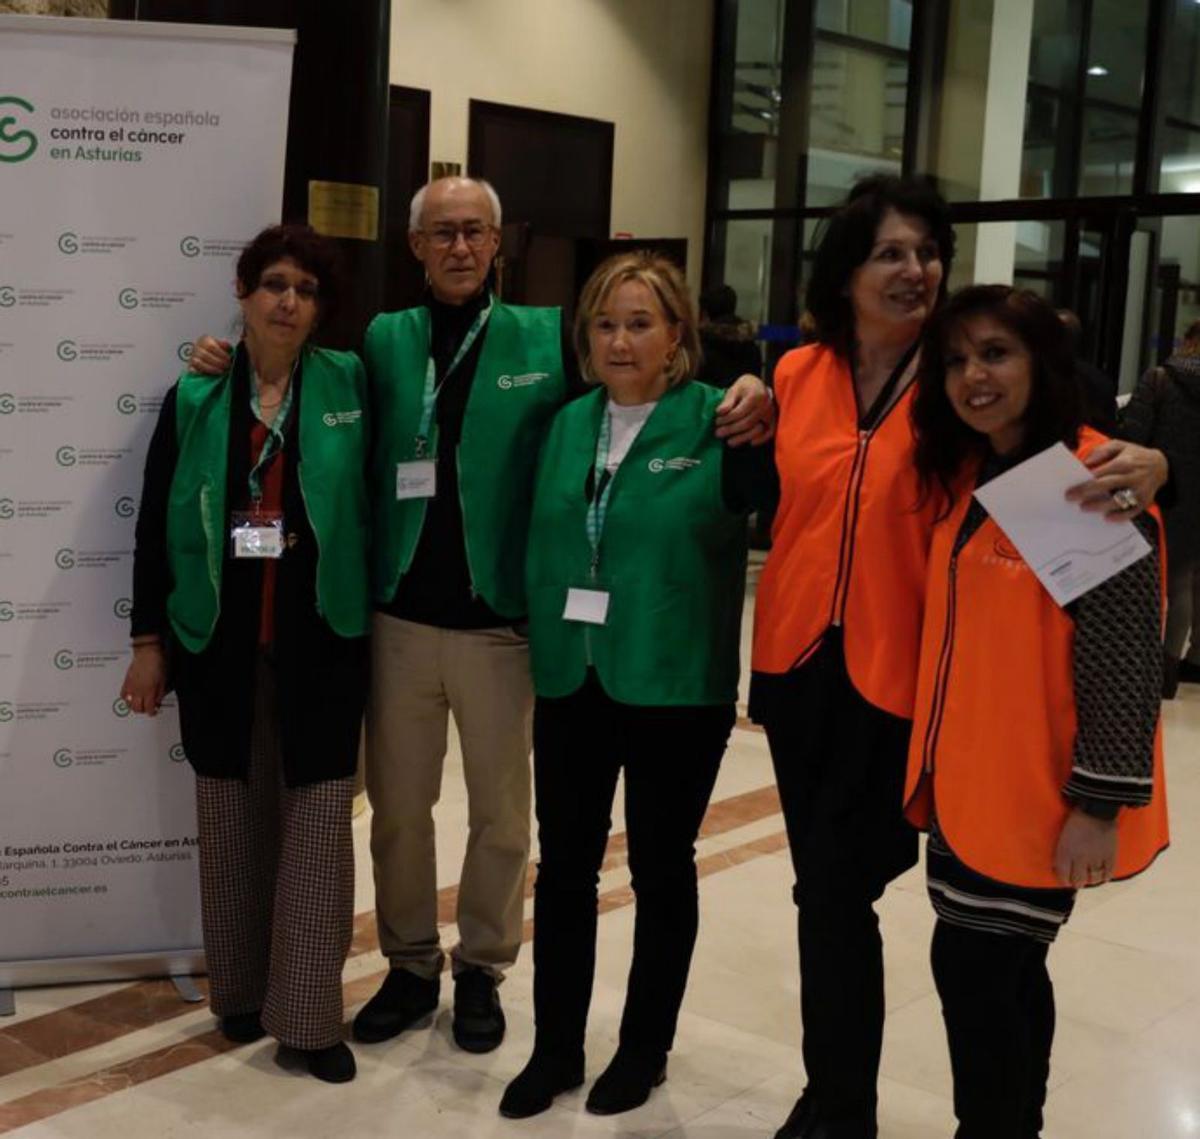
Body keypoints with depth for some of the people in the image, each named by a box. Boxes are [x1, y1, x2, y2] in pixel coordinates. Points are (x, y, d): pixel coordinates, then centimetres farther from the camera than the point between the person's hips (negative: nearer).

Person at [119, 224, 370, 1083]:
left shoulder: (350, 386, 0)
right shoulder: (195, 398, 2)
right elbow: (156, 523, 4)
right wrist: (149, 639, 2)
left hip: (320, 642, -1)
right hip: (218, 642, 1)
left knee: (317, 820, 1)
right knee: (233, 817, 11)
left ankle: (311, 1015, 10)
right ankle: (240, 989, 27)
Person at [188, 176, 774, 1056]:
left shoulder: (549, 337, 0)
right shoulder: (383, 340, 7)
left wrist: (744, 396, -20)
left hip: (500, 622, -2)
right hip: (398, 620, 2)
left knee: (501, 812, 12)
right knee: (397, 806, 13)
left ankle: (482, 971, 31)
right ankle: (411, 966, 31)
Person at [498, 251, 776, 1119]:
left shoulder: (720, 423, -9)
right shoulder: (570, 424, 7)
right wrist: (543, 643, 7)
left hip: (675, 687, -4)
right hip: (571, 680, 4)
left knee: (662, 870, 12)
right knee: (563, 867, 12)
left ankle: (644, 1049, 30)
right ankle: (556, 1047, 29)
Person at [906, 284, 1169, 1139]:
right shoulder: (966, 476, 9)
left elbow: (1124, 652, -19)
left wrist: (1099, 801, -21)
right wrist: (936, 760, 13)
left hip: (1040, 791, -8)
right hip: (966, 780, 8)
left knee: (974, 970, -2)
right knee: (1003, 971, 17)